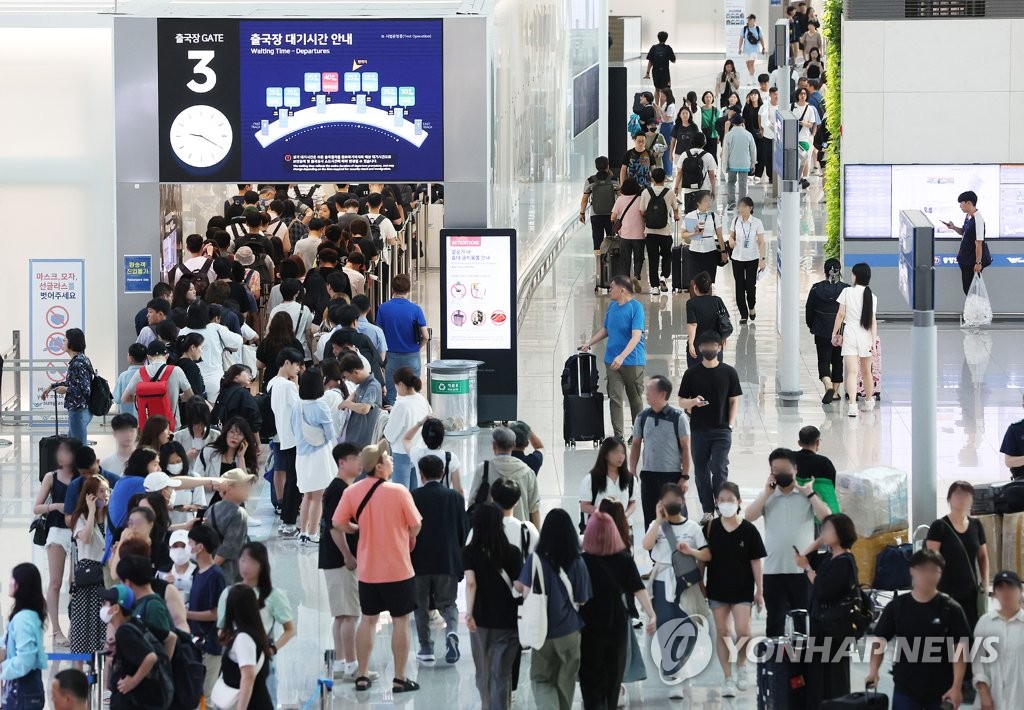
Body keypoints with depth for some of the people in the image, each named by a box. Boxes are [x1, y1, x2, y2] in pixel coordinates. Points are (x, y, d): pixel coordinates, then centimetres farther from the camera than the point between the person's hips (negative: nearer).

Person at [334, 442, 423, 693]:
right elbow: (415, 526, -8)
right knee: (400, 621, 6)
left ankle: (362, 676, 16)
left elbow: (339, 523, -1)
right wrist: (409, 538, 14)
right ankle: (400, 679, 8)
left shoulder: (352, 492, -5)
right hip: (398, 568, -4)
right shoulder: (398, 492, -15)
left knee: (368, 620, 14)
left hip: (367, 569, 4)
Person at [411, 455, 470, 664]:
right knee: (447, 603, 10)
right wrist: (462, 559, 16)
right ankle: (451, 631, -19)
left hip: (419, 560, -1)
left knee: (421, 605, 12)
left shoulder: (413, 497, -6)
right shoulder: (455, 497, 0)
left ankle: (426, 648, 9)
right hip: (448, 560, 1)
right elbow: (464, 530, 4)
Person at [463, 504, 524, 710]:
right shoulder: (512, 552, -5)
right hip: (507, 620, -1)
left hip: (480, 619, 1)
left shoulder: (469, 552, -5)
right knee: (502, 674, -1)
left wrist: (469, 612, -21)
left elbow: (470, 583, -17)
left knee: (483, 672, 19)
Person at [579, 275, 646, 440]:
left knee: (635, 399, 8)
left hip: (632, 361, -5)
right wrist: (589, 343, 12)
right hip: (612, 361, 5)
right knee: (615, 398, -4)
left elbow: (636, 336, -20)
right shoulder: (612, 306, 8)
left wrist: (622, 356, -30)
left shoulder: (636, 307, -12)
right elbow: (605, 330, 23)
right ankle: (618, 435, -3)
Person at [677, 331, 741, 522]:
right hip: (698, 430, 2)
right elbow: (682, 402, 5)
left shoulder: (728, 372, 2)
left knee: (719, 470, -11)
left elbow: (734, 401, 6)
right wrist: (694, 402, -17)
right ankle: (708, 511, 15)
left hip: (721, 430, -2)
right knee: (701, 471, 6)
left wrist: (730, 425, -4)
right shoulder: (692, 374, 3)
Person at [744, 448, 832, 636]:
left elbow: (826, 517, -9)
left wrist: (809, 493, -8)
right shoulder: (768, 496, 9)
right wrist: (767, 492, -6)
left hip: (802, 569, -2)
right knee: (775, 620, 7)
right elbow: (749, 517, -5)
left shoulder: (807, 495, 4)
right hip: (773, 570, 2)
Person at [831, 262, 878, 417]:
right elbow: (873, 321, -3)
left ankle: (852, 405, -24)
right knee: (866, 371, 20)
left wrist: (835, 333, 5)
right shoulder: (872, 297, -1)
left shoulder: (847, 292, -6)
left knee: (852, 372, -9)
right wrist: (874, 342, -3)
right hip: (866, 335, 3)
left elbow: (840, 314, -5)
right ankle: (869, 402, 36)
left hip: (850, 334, -3)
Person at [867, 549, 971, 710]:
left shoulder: (950, 609, -6)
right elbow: (880, 641, 4)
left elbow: (959, 650, -7)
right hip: (905, 688, 1)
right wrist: (873, 670, -12)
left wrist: (956, 686, -15)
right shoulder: (897, 607, -1)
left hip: (941, 690, -1)